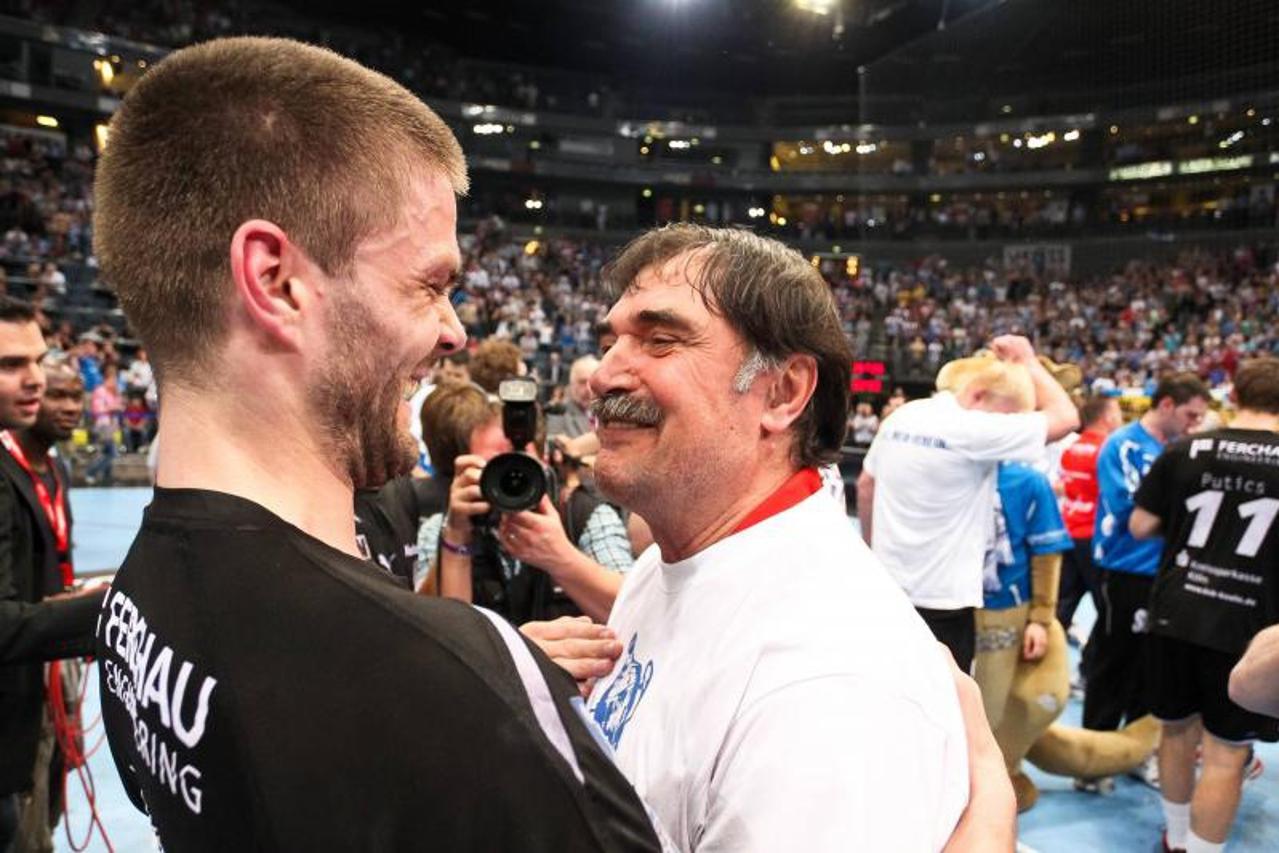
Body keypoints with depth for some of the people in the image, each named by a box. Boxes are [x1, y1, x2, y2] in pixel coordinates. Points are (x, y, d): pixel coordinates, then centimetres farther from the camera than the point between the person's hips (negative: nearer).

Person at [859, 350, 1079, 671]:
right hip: (942, 599, -7)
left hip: (889, 589, 7)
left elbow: (866, 485, 14)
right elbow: (1066, 417, -12)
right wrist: (1028, 361, 0)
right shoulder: (972, 430, -18)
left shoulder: (900, 417, 3)